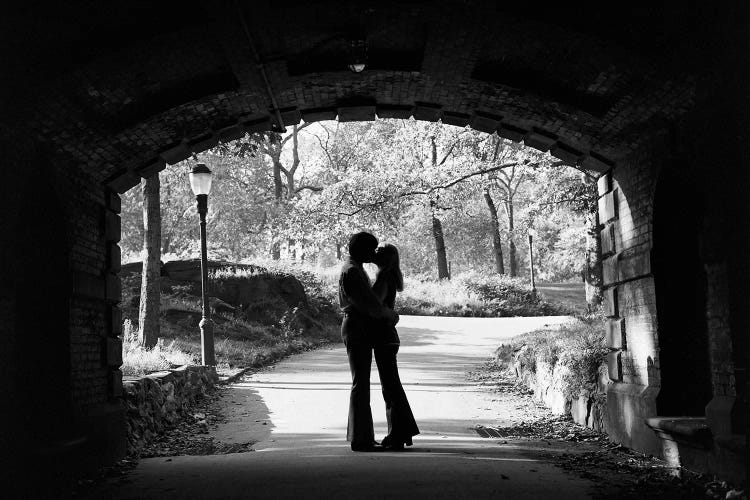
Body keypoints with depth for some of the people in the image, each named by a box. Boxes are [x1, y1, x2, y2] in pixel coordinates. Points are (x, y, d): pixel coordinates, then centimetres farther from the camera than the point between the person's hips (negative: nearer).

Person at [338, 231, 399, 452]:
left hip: (359, 330, 11)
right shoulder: (351, 271, -15)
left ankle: (359, 435, 18)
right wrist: (391, 315, -6)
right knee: (361, 384, -9)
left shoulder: (355, 269, 19)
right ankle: (360, 438, -6)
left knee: (361, 383, 13)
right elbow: (367, 302, -19)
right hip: (356, 329, -11)